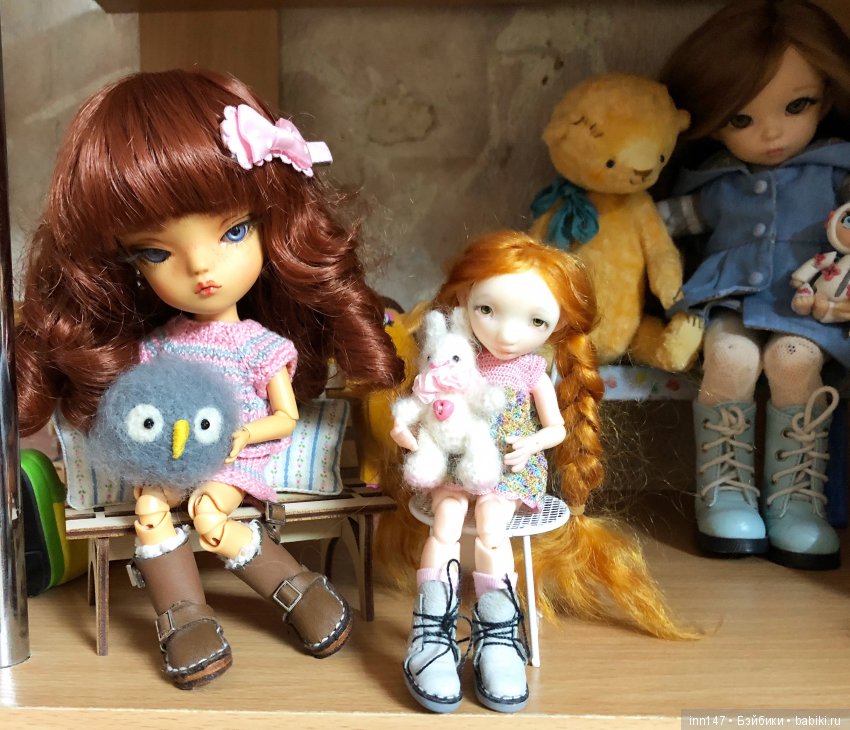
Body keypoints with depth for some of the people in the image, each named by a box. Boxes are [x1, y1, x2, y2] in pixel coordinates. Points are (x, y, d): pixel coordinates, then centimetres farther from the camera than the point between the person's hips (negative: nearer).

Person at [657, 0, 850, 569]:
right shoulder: (716, 182, 11)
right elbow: (677, 216, 23)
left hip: (804, 306, 0)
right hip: (731, 302, 1)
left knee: (794, 359, -32)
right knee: (731, 358, -31)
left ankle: (795, 499, -22)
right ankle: (725, 492, -17)